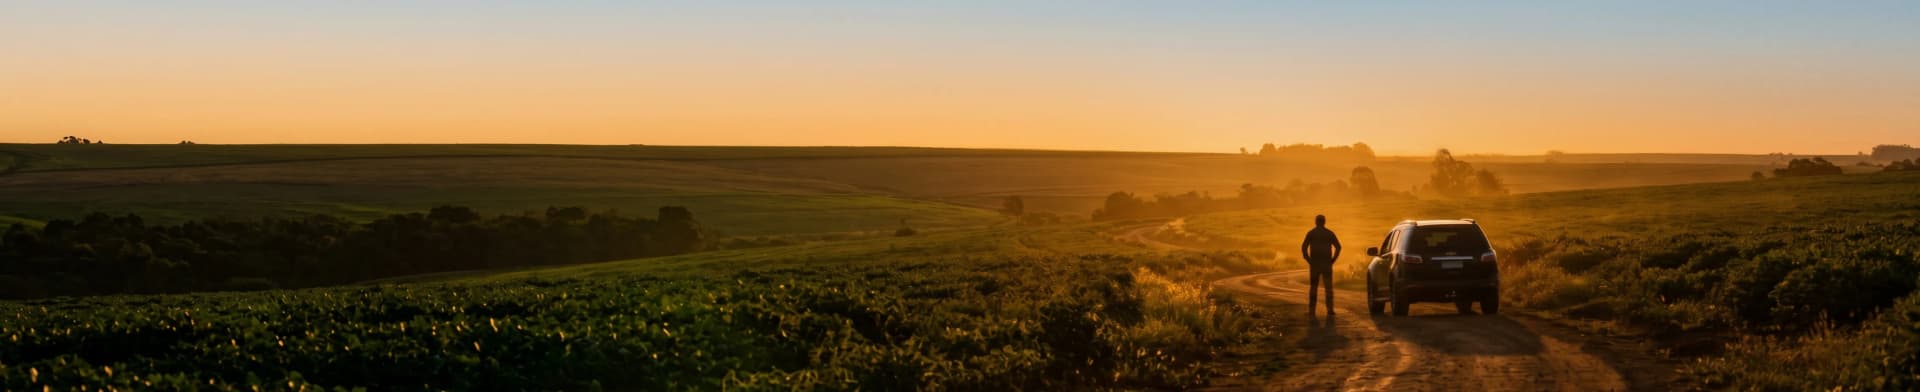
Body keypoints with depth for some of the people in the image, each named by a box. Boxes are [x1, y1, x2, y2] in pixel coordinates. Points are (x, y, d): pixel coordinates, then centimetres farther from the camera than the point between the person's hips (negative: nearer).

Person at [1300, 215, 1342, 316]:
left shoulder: (1310, 233, 1)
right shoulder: (1330, 233, 4)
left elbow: (1304, 247, -8)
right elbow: (1338, 247, -2)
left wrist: (1308, 260, -2)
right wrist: (1333, 260, 1)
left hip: (1314, 263, 0)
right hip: (1327, 264, 0)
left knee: (1313, 287, 6)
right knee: (1328, 287, 2)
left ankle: (1311, 310, 3)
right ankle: (1330, 309, -6)